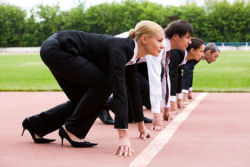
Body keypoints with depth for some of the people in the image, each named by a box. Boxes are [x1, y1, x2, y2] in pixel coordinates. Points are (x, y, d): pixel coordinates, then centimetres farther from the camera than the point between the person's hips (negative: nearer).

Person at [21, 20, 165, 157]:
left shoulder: (131, 53, 3)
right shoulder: (120, 48, -24)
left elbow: (134, 88, 13)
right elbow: (119, 90, -33)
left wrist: (141, 125, 19)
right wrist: (123, 135, -38)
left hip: (61, 52, 9)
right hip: (55, 49, -9)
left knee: (81, 102, 12)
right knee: (103, 84, -15)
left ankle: (35, 124, 24)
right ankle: (71, 129, -2)